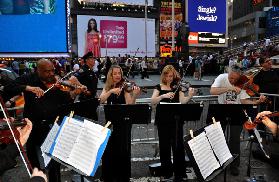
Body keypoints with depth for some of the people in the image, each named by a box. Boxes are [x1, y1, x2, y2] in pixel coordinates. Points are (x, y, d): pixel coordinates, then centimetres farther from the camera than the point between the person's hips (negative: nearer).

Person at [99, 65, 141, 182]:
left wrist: (135, 95, -33)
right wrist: (111, 91, -20)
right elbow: (101, 99, -8)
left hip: (123, 122, -3)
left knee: (122, 150, 0)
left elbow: (130, 104, -15)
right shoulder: (107, 87, 9)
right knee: (108, 149, 7)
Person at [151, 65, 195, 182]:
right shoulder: (159, 87, 6)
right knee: (164, 145, 9)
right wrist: (163, 95, -23)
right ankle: (166, 171, 26)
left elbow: (182, 101, -8)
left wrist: (189, 96, -27)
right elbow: (153, 101, -9)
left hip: (176, 119, 0)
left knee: (178, 145, -1)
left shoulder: (178, 87, 5)